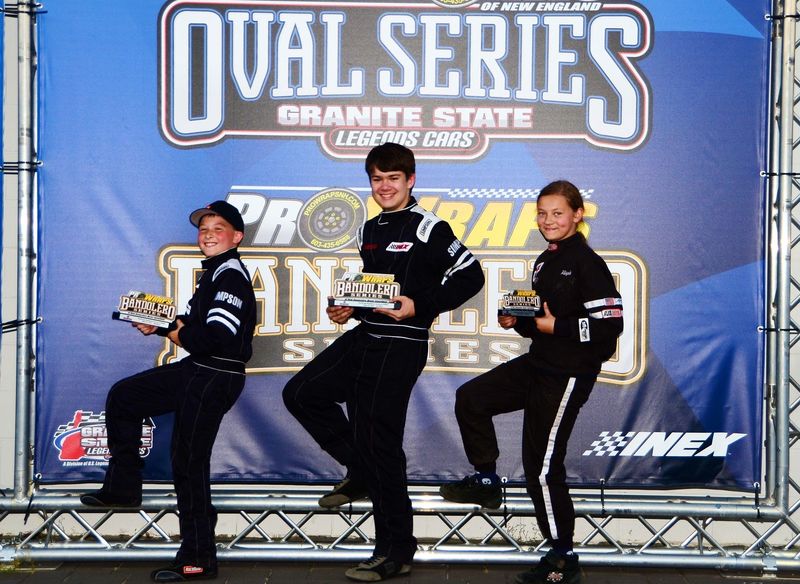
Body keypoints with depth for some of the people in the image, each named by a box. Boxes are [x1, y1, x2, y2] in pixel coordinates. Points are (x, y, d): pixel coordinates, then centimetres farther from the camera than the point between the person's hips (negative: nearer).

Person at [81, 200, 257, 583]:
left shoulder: (231, 274, -17)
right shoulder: (214, 272, 15)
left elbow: (218, 335, -28)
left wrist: (181, 336, -10)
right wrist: (159, 325, 5)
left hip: (215, 378, -11)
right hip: (196, 371, 11)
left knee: (188, 462, -9)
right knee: (122, 396, 21)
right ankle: (123, 487, 28)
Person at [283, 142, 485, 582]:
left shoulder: (428, 228, -8)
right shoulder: (369, 230, 15)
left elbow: (470, 276, -12)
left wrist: (420, 306, -19)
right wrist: (348, 308, 8)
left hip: (401, 346, -8)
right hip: (363, 337, 9)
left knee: (377, 439, -8)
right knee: (302, 393, 9)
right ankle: (362, 471, 20)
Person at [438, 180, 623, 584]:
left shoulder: (586, 263, -15)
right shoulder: (544, 262, 13)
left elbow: (609, 324, -22)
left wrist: (554, 326, -19)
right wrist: (517, 321, 1)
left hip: (569, 375, -9)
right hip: (538, 363, 9)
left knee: (543, 465, -5)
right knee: (470, 398, 9)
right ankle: (486, 482, 23)